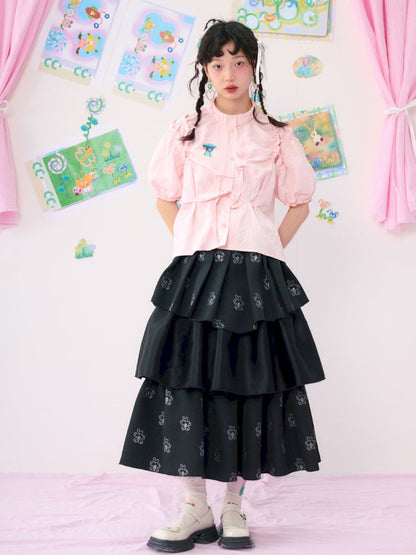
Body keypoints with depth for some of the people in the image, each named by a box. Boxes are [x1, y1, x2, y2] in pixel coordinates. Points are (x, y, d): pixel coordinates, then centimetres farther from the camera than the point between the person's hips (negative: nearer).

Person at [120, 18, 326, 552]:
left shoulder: (276, 136, 7)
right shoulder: (185, 131, 8)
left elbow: (300, 201, 14)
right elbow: (164, 197, 15)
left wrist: (271, 248, 3)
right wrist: (190, 244, 3)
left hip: (258, 276, 0)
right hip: (195, 270, 0)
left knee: (251, 384, 2)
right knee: (189, 382, -2)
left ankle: (233, 506, 16)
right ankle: (196, 508, 11)